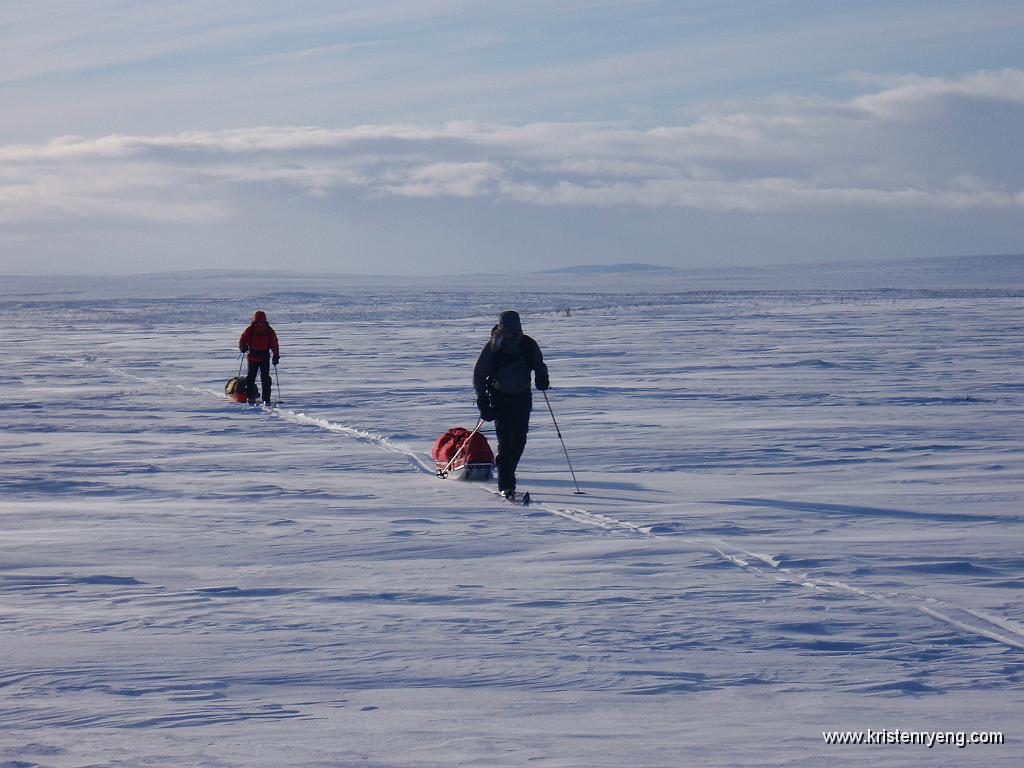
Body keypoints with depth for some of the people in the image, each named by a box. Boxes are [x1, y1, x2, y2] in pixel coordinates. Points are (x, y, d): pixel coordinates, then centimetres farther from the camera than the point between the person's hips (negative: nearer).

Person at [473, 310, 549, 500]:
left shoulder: (528, 345, -1)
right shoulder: (492, 347, -8)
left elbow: (539, 365, 16)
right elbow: (479, 374, -2)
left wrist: (542, 378, -6)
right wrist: (483, 401, -9)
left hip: (522, 399, 3)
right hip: (500, 399, -3)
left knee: (519, 441, 4)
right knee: (506, 440, -12)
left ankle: (507, 474, 24)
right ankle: (506, 486, -12)